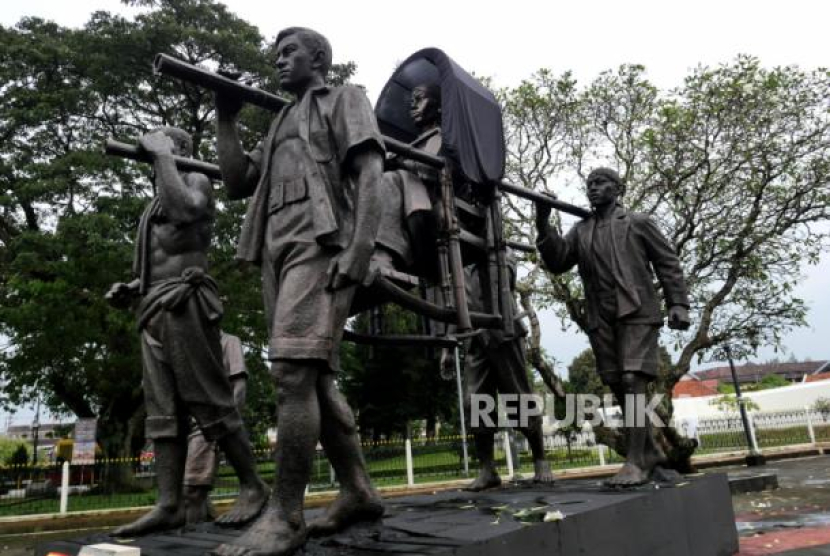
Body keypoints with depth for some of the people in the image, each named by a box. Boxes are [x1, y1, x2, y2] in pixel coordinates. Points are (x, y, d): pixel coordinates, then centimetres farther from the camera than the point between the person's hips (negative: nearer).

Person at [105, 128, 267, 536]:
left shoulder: (195, 180, 5)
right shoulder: (156, 203, 28)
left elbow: (183, 209, -20)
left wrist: (161, 154, -9)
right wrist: (129, 288, 14)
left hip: (185, 303, -9)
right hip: (154, 311, 9)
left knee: (209, 403, -10)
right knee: (162, 411, 0)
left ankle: (253, 487, -2)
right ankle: (169, 505, -1)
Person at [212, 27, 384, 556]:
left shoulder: (344, 99, 11)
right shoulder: (281, 124, 31)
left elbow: (370, 173, -5)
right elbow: (238, 183, 24)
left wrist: (360, 248, -19)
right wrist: (226, 118, 17)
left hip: (320, 245, -8)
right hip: (280, 252, 8)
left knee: (294, 373, -18)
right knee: (316, 378, 5)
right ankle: (358, 491, 13)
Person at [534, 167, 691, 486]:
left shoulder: (638, 223, 8)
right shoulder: (581, 231, 18)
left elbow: (668, 263, 5)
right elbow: (557, 262, 5)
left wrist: (677, 304, -7)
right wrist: (543, 223, -5)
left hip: (638, 313, -5)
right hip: (601, 319, 5)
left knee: (633, 381, -17)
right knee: (618, 387, 8)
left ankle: (635, 462, -16)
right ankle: (650, 452, 23)